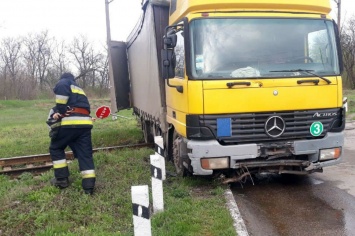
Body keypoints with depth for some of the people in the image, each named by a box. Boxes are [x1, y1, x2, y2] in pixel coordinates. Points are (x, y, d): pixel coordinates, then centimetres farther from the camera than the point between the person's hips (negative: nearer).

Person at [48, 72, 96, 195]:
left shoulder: (62, 82, 13)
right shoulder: (80, 89, 35)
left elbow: (62, 89, -10)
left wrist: (59, 113, -6)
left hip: (70, 122, -6)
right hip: (85, 122, 6)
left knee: (56, 148, 15)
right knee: (85, 153, 5)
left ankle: (62, 179, 15)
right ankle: (89, 185, -3)